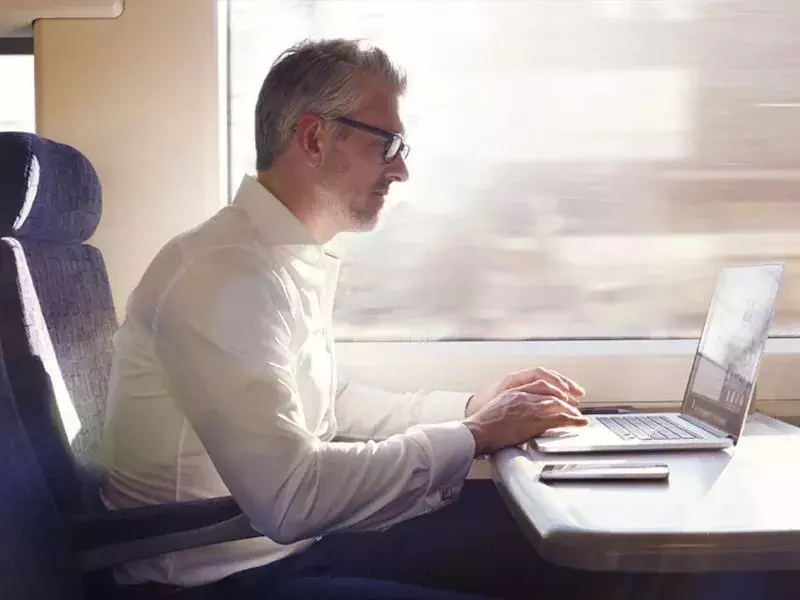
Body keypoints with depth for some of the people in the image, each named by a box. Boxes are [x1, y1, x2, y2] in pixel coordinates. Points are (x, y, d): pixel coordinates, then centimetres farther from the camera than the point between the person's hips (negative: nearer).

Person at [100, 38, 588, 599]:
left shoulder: (296, 256, 5)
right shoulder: (226, 275, -24)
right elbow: (290, 497, -29)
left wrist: (470, 406, 7)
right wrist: (474, 435, -20)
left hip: (290, 540, 9)